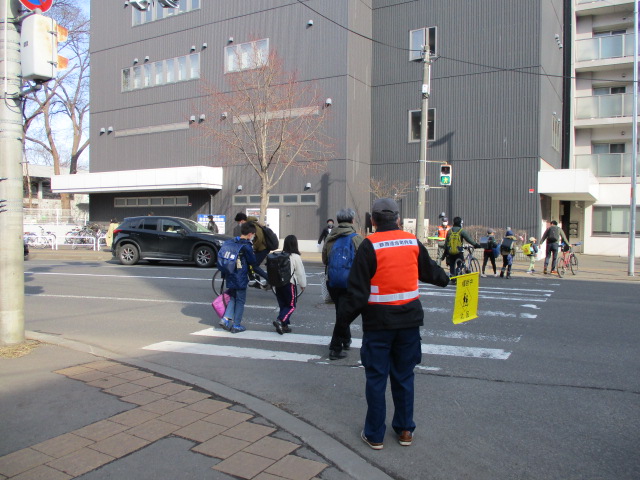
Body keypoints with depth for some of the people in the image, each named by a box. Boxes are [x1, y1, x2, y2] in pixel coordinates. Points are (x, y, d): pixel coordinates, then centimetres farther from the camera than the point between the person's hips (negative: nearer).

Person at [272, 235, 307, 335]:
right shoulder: (295, 257, -11)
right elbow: (300, 272, -6)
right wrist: (303, 285, 7)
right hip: (290, 284, -6)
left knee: (283, 305, 13)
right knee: (291, 305, 3)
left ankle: (284, 325, 15)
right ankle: (280, 320, -16)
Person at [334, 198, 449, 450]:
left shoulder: (369, 245, -11)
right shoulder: (413, 242, 2)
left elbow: (357, 289, -13)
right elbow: (430, 270, 21)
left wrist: (343, 320, -3)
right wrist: (445, 279, 43)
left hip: (378, 321, -4)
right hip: (409, 319, 4)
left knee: (376, 378, 8)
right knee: (404, 376, 17)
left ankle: (374, 434, 18)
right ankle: (405, 430, 27)